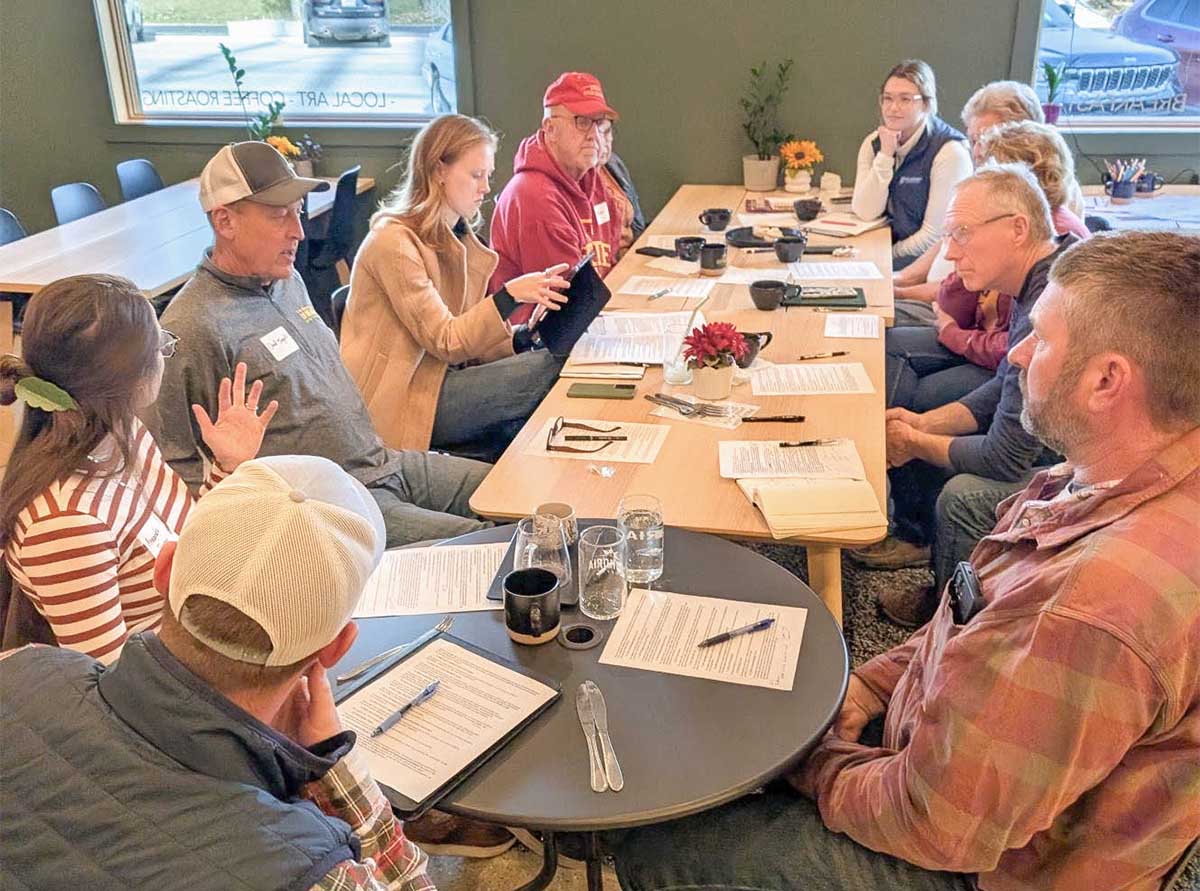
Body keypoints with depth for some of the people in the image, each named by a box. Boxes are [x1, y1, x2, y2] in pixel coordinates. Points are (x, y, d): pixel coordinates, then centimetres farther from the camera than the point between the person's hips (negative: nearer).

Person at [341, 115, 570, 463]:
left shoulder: (458, 238, 13)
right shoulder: (394, 241, -12)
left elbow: (470, 344, 8)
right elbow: (445, 342, -16)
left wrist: (524, 339, -10)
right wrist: (510, 295, -26)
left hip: (440, 378, 8)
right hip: (401, 405, -8)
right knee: (551, 370, -19)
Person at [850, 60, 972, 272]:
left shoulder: (950, 151, -15)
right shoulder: (873, 143, 5)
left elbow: (935, 234, -17)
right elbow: (865, 212, -6)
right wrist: (885, 155, -12)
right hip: (886, 247, 6)